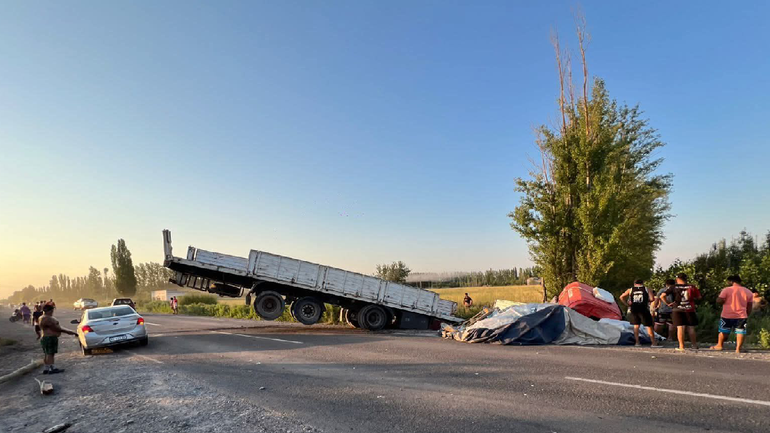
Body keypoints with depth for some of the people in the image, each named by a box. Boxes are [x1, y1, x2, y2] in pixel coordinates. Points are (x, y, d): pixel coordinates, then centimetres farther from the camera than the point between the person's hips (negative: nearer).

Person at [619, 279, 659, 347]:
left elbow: (621, 297, 1)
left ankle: (637, 342, 9)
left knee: (636, 325, 13)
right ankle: (653, 343, 5)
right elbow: (651, 299, -7)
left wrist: (627, 303, 8)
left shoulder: (630, 290, 9)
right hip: (644, 309, -2)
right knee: (649, 326, 5)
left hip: (633, 310, 2)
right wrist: (646, 300, 12)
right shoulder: (647, 289, 5)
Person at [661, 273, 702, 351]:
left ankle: (681, 347, -4)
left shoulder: (673, 287, -3)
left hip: (677, 310, -2)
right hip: (690, 310, 2)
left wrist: (668, 303, 0)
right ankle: (695, 345, 21)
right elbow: (699, 297, 11)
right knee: (691, 328, 13)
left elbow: (662, 296, -11)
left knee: (680, 328, -2)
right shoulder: (692, 287, 3)